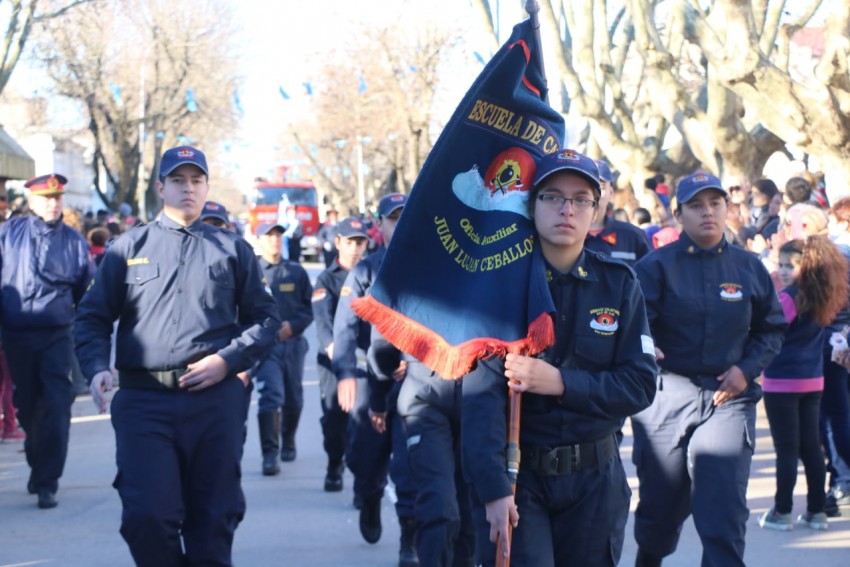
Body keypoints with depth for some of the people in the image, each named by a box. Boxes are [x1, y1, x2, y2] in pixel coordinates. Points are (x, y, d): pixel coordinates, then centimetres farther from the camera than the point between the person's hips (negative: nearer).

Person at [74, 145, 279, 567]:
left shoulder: (233, 249, 13)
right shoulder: (129, 247, 12)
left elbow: (266, 319, 11)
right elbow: (92, 318, 10)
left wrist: (227, 360, -5)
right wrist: (96, 369, -9)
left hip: (216, 401, 1)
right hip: (144, 402, -1)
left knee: (213, 520, 4)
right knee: (147, 517, -13)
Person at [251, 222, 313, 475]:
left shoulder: (297, 272, 8)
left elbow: (310, 307, 8)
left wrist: (292, 325, -9)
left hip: (293, 342, 3)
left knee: (294, 399, 13)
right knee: (271, 394, -17)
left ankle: (288, 442, 36)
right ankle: (270, 454, -18)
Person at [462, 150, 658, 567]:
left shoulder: (619, 283, 2)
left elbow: (640, 384, -3)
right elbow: (481, 391, -16)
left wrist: (561, 383, -18)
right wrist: (494, 489, -27)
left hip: (594, 478, 3)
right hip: (517, 474, -3)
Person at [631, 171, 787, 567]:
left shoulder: (749, 267, 6)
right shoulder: (656, 266, -3)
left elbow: (771, 328, 16)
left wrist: (747, 369, 0)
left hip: (727, 397, 1)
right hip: (666, 396, -1)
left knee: (724, 510, -13)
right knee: (660, 506, 12)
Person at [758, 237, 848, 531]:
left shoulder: (788, 297, -16)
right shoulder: (822, 299, 6)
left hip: (782, 381, -7)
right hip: (813, 380, 7)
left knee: (786, 449, -2)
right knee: (811, 447, 11)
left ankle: (782, 512, 4)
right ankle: (817, 511, 14)